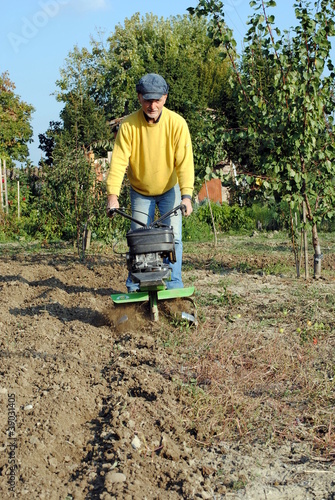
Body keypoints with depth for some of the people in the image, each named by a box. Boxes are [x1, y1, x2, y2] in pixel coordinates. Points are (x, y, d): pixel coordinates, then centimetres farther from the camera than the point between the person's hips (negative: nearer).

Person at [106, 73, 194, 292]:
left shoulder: (177, 123, -19)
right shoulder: (129, 125, -19)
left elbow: (185, 162, -23)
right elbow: (118, 161, -22)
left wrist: (186, 195, -34)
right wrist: (113, 195, -33)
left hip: (170, 189, 0)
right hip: (140, 192, 0)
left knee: (173, 237, -5)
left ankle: (174, 286, 3)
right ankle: (135, 287, 10)